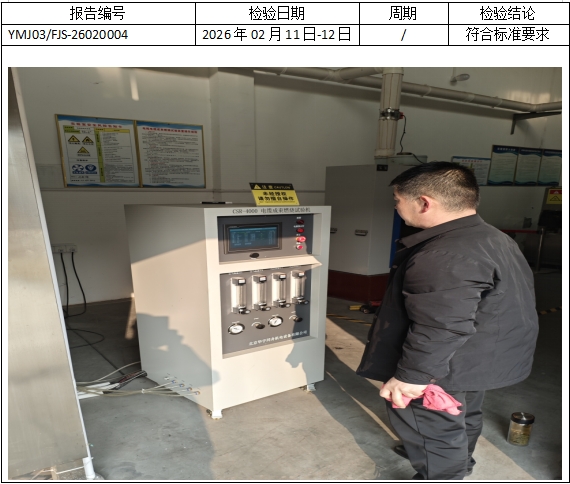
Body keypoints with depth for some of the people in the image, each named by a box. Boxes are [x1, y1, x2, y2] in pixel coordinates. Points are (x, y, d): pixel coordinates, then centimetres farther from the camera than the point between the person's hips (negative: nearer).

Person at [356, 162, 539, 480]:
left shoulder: (445, 256, -32)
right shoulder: (495, 238, 4)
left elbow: (441, 328, -34)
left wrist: (409, 377, -24)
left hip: (448, 368, -11)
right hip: (487, 362, 11)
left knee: (434, 428, 10)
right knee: (464, 417, 30)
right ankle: (459, 463, 52)